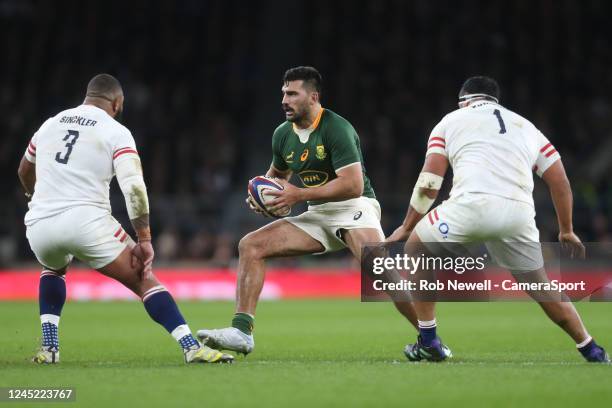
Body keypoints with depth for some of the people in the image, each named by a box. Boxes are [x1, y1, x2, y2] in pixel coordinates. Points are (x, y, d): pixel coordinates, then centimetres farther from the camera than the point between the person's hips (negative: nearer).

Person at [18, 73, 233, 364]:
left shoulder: (49, 124, 19)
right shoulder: (115, 132, 3)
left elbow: (25, 173, 37)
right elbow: (134, 187, -10)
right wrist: (144, 239, -5)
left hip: (39, 225, 4)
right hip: (86, 220, -4)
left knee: (53, 268, 37)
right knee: (145, 280, 5)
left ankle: (49, 348, 24)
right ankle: (191, 348, -9)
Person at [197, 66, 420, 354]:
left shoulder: (336, 129, -16)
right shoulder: (283, 134, 7)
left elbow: (354, 185, -24)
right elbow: (278, 172, 28)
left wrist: (299, 195, -21)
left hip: (353, 208, -7)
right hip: (318, 215, 7)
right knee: (250, 245, -7)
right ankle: (241, 332, -11)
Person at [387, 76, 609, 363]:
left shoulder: (451, 121, 22)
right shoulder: (526, 126, 30)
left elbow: (429, 184, 13)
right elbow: (560, 182, 24)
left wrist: (406, 227, 23)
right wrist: (566, 231, 34)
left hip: (472, 204, -3)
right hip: (519, 213, 3)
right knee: (539, 285, 25)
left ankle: (428, 342, 15)